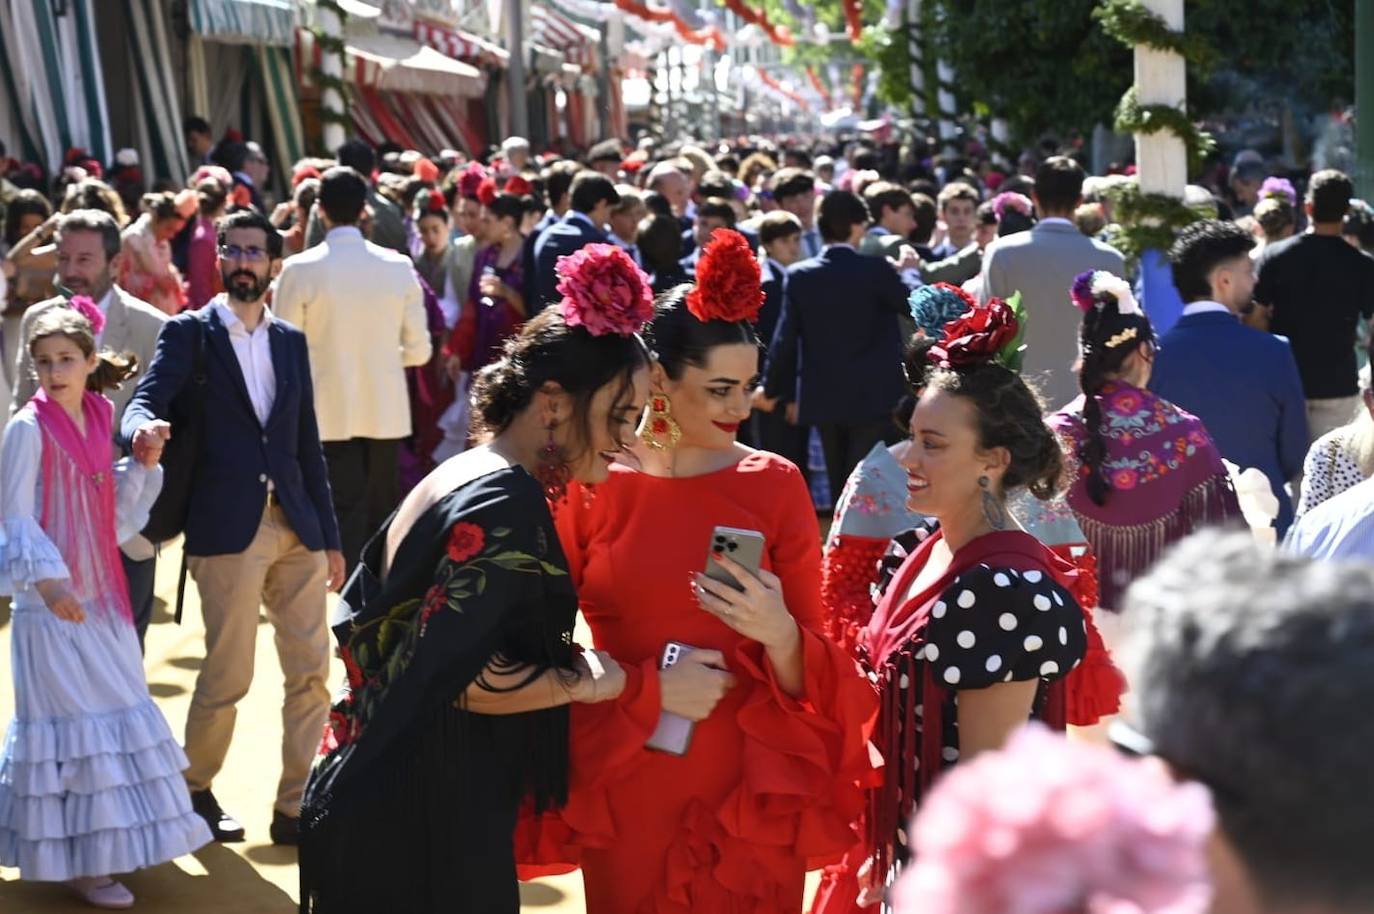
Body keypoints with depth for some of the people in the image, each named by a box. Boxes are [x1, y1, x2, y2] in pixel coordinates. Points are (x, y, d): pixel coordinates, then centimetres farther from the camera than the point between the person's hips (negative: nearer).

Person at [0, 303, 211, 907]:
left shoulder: (98, 421, 7)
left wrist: (144, 464, 0)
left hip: (101, 598, 7)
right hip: (50, 604, -7)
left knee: (113, 714, 13)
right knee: (74, 723, -3)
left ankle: (103, 843, 27)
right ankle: (75, 863, 7)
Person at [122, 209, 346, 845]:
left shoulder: (291, 341, 15)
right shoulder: (189, 333, 2)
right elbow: (147, 401, -12)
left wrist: (329, 535, 15)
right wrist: (146, 430, -37)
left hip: (297, 529, 5)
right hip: (227, 530, -5)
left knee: (311, 671, 3)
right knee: (228, 674, -2)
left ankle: (295, 808, 13)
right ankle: (195, 790, 21)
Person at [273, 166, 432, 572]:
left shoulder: (300, 269, -10)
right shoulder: (398, 266, -3)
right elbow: (419, 350, 1)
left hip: (331, 416, -2)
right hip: (386, 413, 2)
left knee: (345, 520, 1)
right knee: (382, 525, 12)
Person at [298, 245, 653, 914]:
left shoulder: (455, 479, 10)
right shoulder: (507, 506, -18)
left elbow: (359, 626, 15)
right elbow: (460, 673, -26)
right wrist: (586, 681, -15)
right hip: (431, 826, -9)